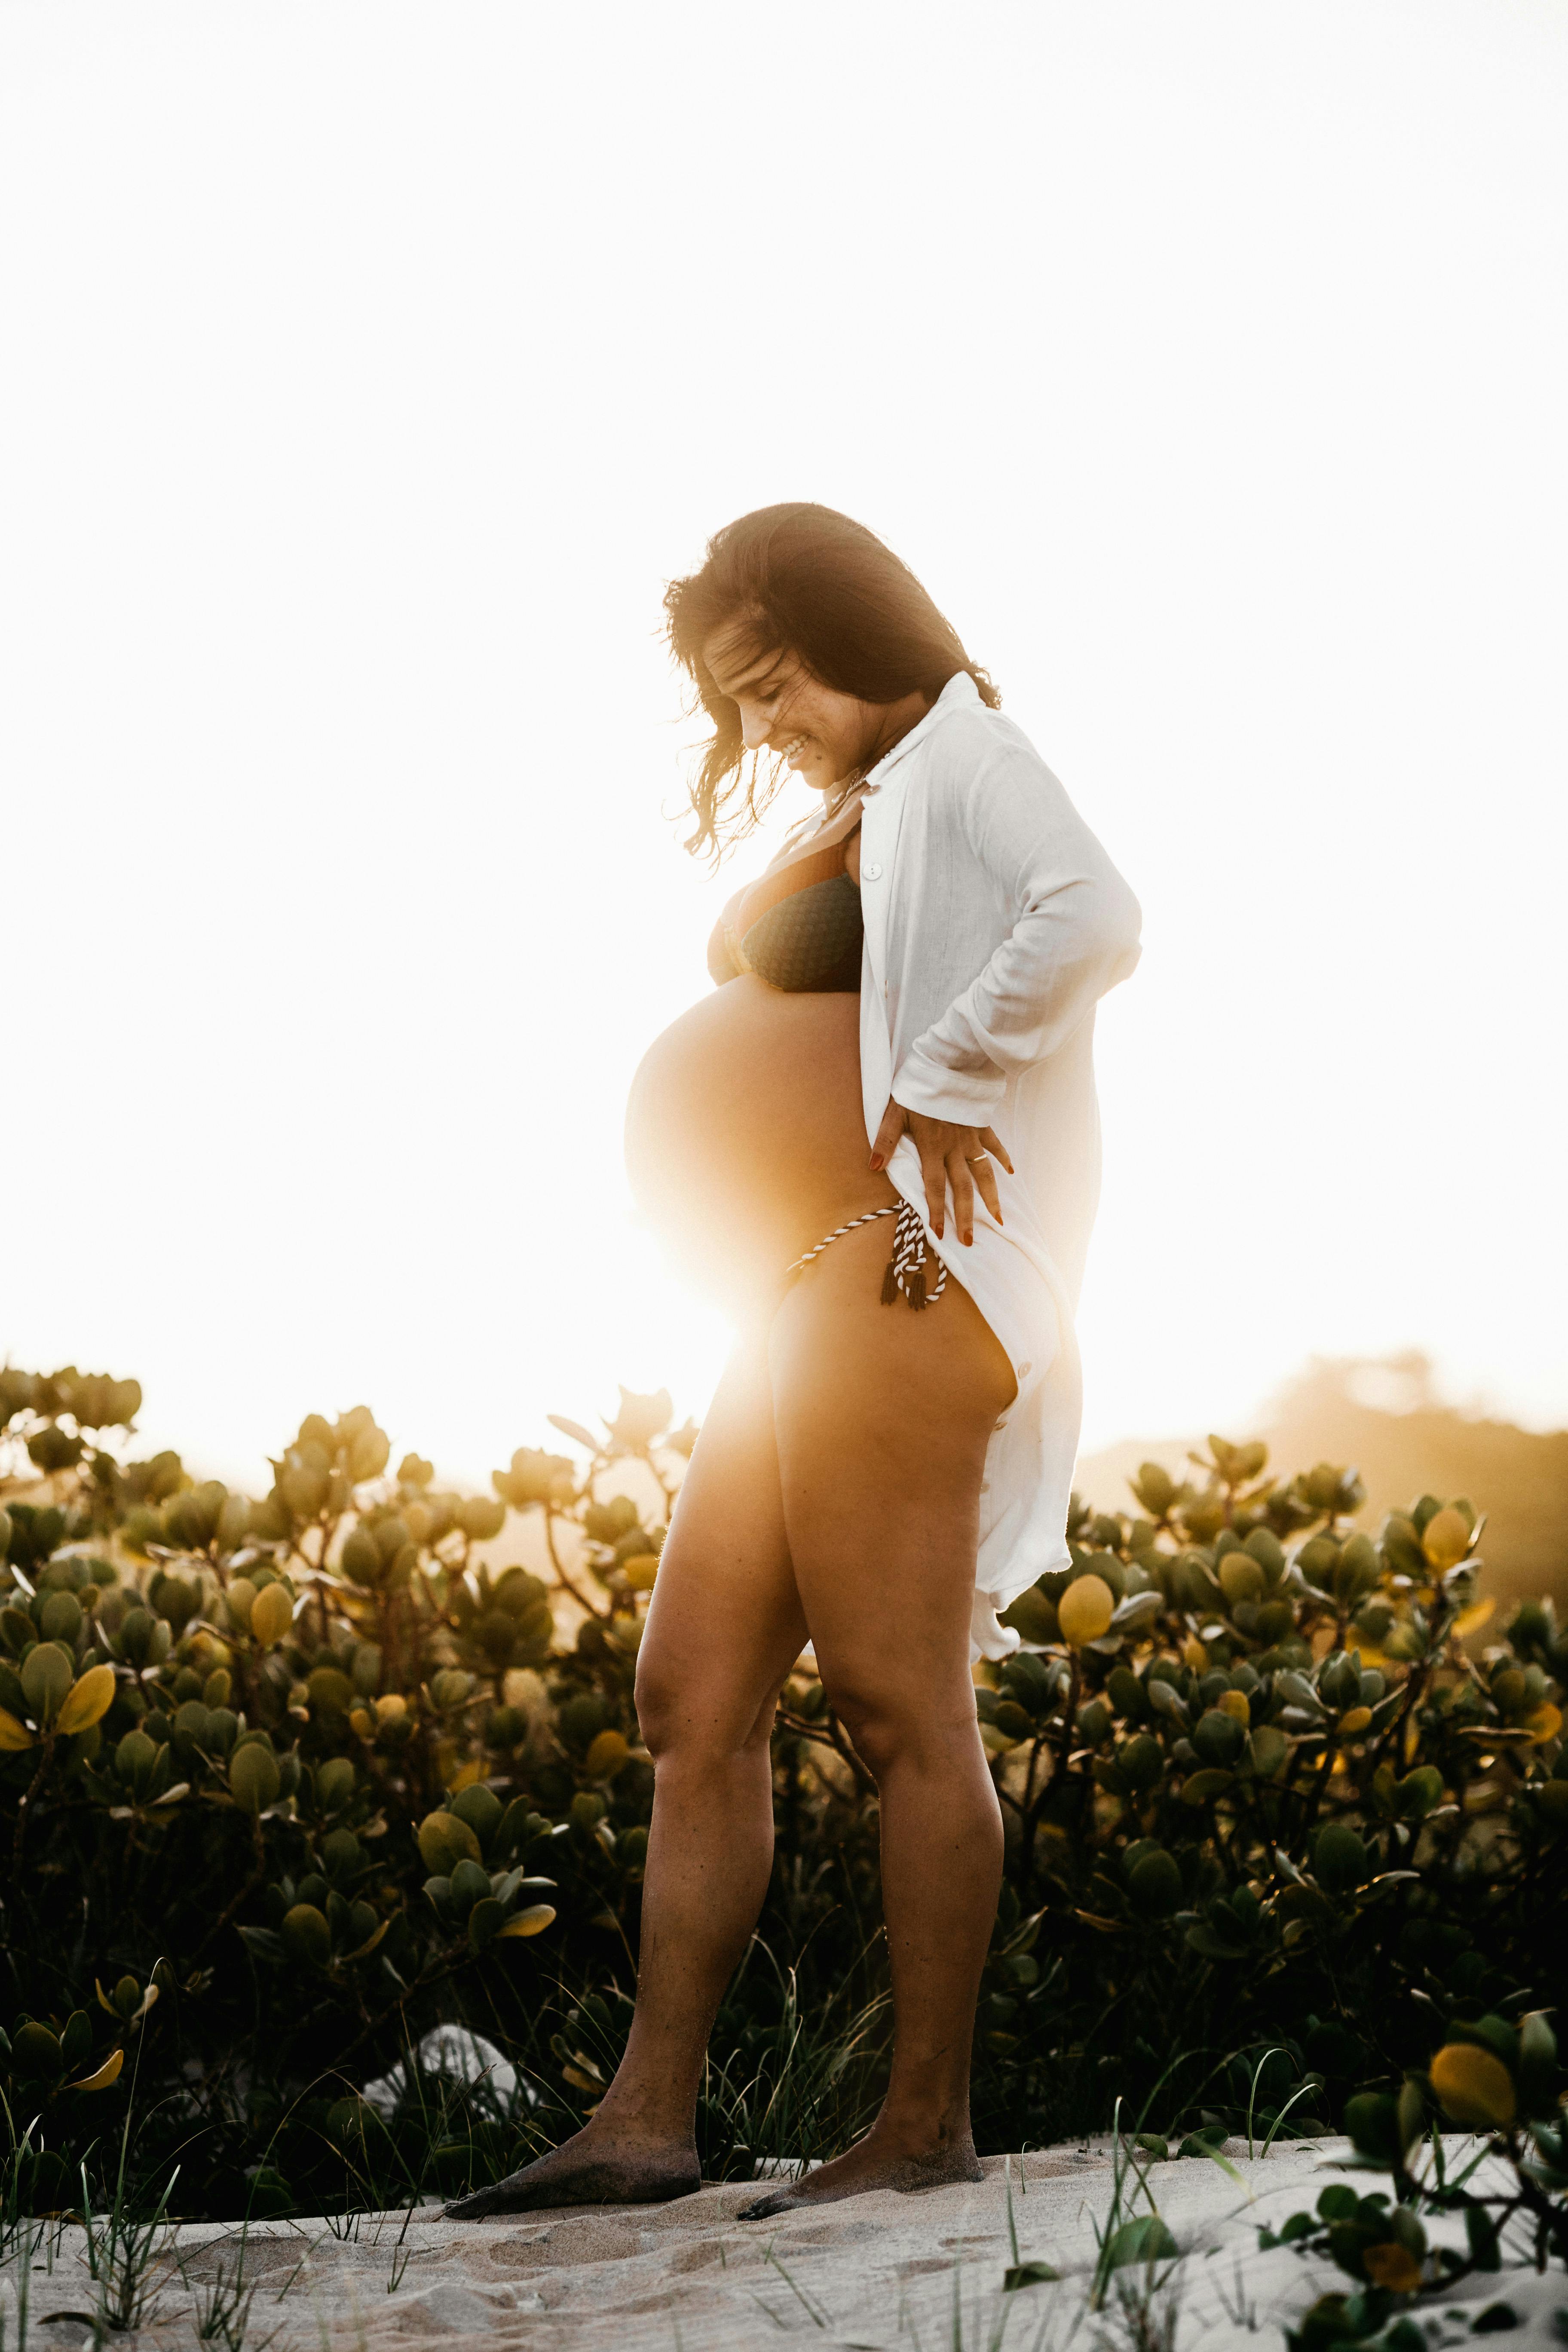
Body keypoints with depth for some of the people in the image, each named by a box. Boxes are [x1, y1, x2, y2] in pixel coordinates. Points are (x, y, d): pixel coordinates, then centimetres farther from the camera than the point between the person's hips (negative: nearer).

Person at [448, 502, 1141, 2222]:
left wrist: (931, 1086, -17)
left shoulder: (963, 755, -4)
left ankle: (927, 2124, -3)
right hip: (807, 1311, 10)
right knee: (693, 1701, 6)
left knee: (899, 1710, -8)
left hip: (891, 1287, -10)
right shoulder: (855, 818, 25)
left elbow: (1095, 923, -23)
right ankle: (646, 2122, 7)